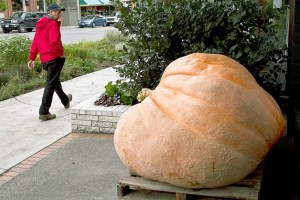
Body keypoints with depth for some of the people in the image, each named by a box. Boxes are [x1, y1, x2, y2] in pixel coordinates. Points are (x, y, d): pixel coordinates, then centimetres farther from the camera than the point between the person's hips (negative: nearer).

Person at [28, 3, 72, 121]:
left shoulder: (40, 24, 16)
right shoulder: (53, 24, -11)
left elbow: (35, 42, 16)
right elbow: (54, 42, -24)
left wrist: (32, 58, 17)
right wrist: (61, 52, -11)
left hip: (44, 59, 9)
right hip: (54, 58, -9)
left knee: (55, 81, 24)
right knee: (51, 84, -6)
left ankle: (65, 101, 44)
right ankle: (44, 112, -7)